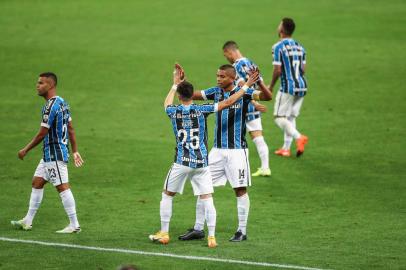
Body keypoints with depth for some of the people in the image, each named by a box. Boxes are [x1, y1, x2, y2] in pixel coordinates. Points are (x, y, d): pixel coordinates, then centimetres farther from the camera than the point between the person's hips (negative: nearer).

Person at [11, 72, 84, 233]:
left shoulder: (51, 106, -18)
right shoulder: (62, 103, 12)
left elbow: (42, 134, -17)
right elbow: (71, 129, 15)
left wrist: (25, 150, -7)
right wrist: (75, 151, 19)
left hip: (54, 154, -10)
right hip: (49, 154, 10)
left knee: (62, 187, -7)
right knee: (37, 183, 14)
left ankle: (74, 225, -4)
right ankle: (28, 221, 19)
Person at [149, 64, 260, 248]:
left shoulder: (173, 111, -1)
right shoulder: (201, 110, -6)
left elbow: (167, 103, 26)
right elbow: (228, 103, -7)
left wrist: (175, 84, 38)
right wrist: (246, 86, -2)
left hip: (181, 163, 0)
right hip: (201, 162, 0)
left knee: (167, 195, 16)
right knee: (206, 198, 2)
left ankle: (164, 233, 17)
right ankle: (211, 237, -5)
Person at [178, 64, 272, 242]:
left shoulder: (243, 93, -9)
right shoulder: (215, 92, 5)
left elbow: (267, 96, -21)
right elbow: (190, 95, 11)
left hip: (237, 149, -5)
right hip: (217, 149, 5)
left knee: (240, 189, 0)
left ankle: (242, 231, 9)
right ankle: (198, 229, 13)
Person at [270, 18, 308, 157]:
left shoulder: (278, 47, -10)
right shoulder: (299, 47, 11)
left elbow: (277, 70, -14)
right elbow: (303, 69, 11)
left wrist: (271, 86, 0)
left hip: (288, 87, -7)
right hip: (302, 86, 7)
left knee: (279, 118, 0)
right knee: (291, 117, 15)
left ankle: (299, 137, -21)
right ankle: (286, 148, 15)